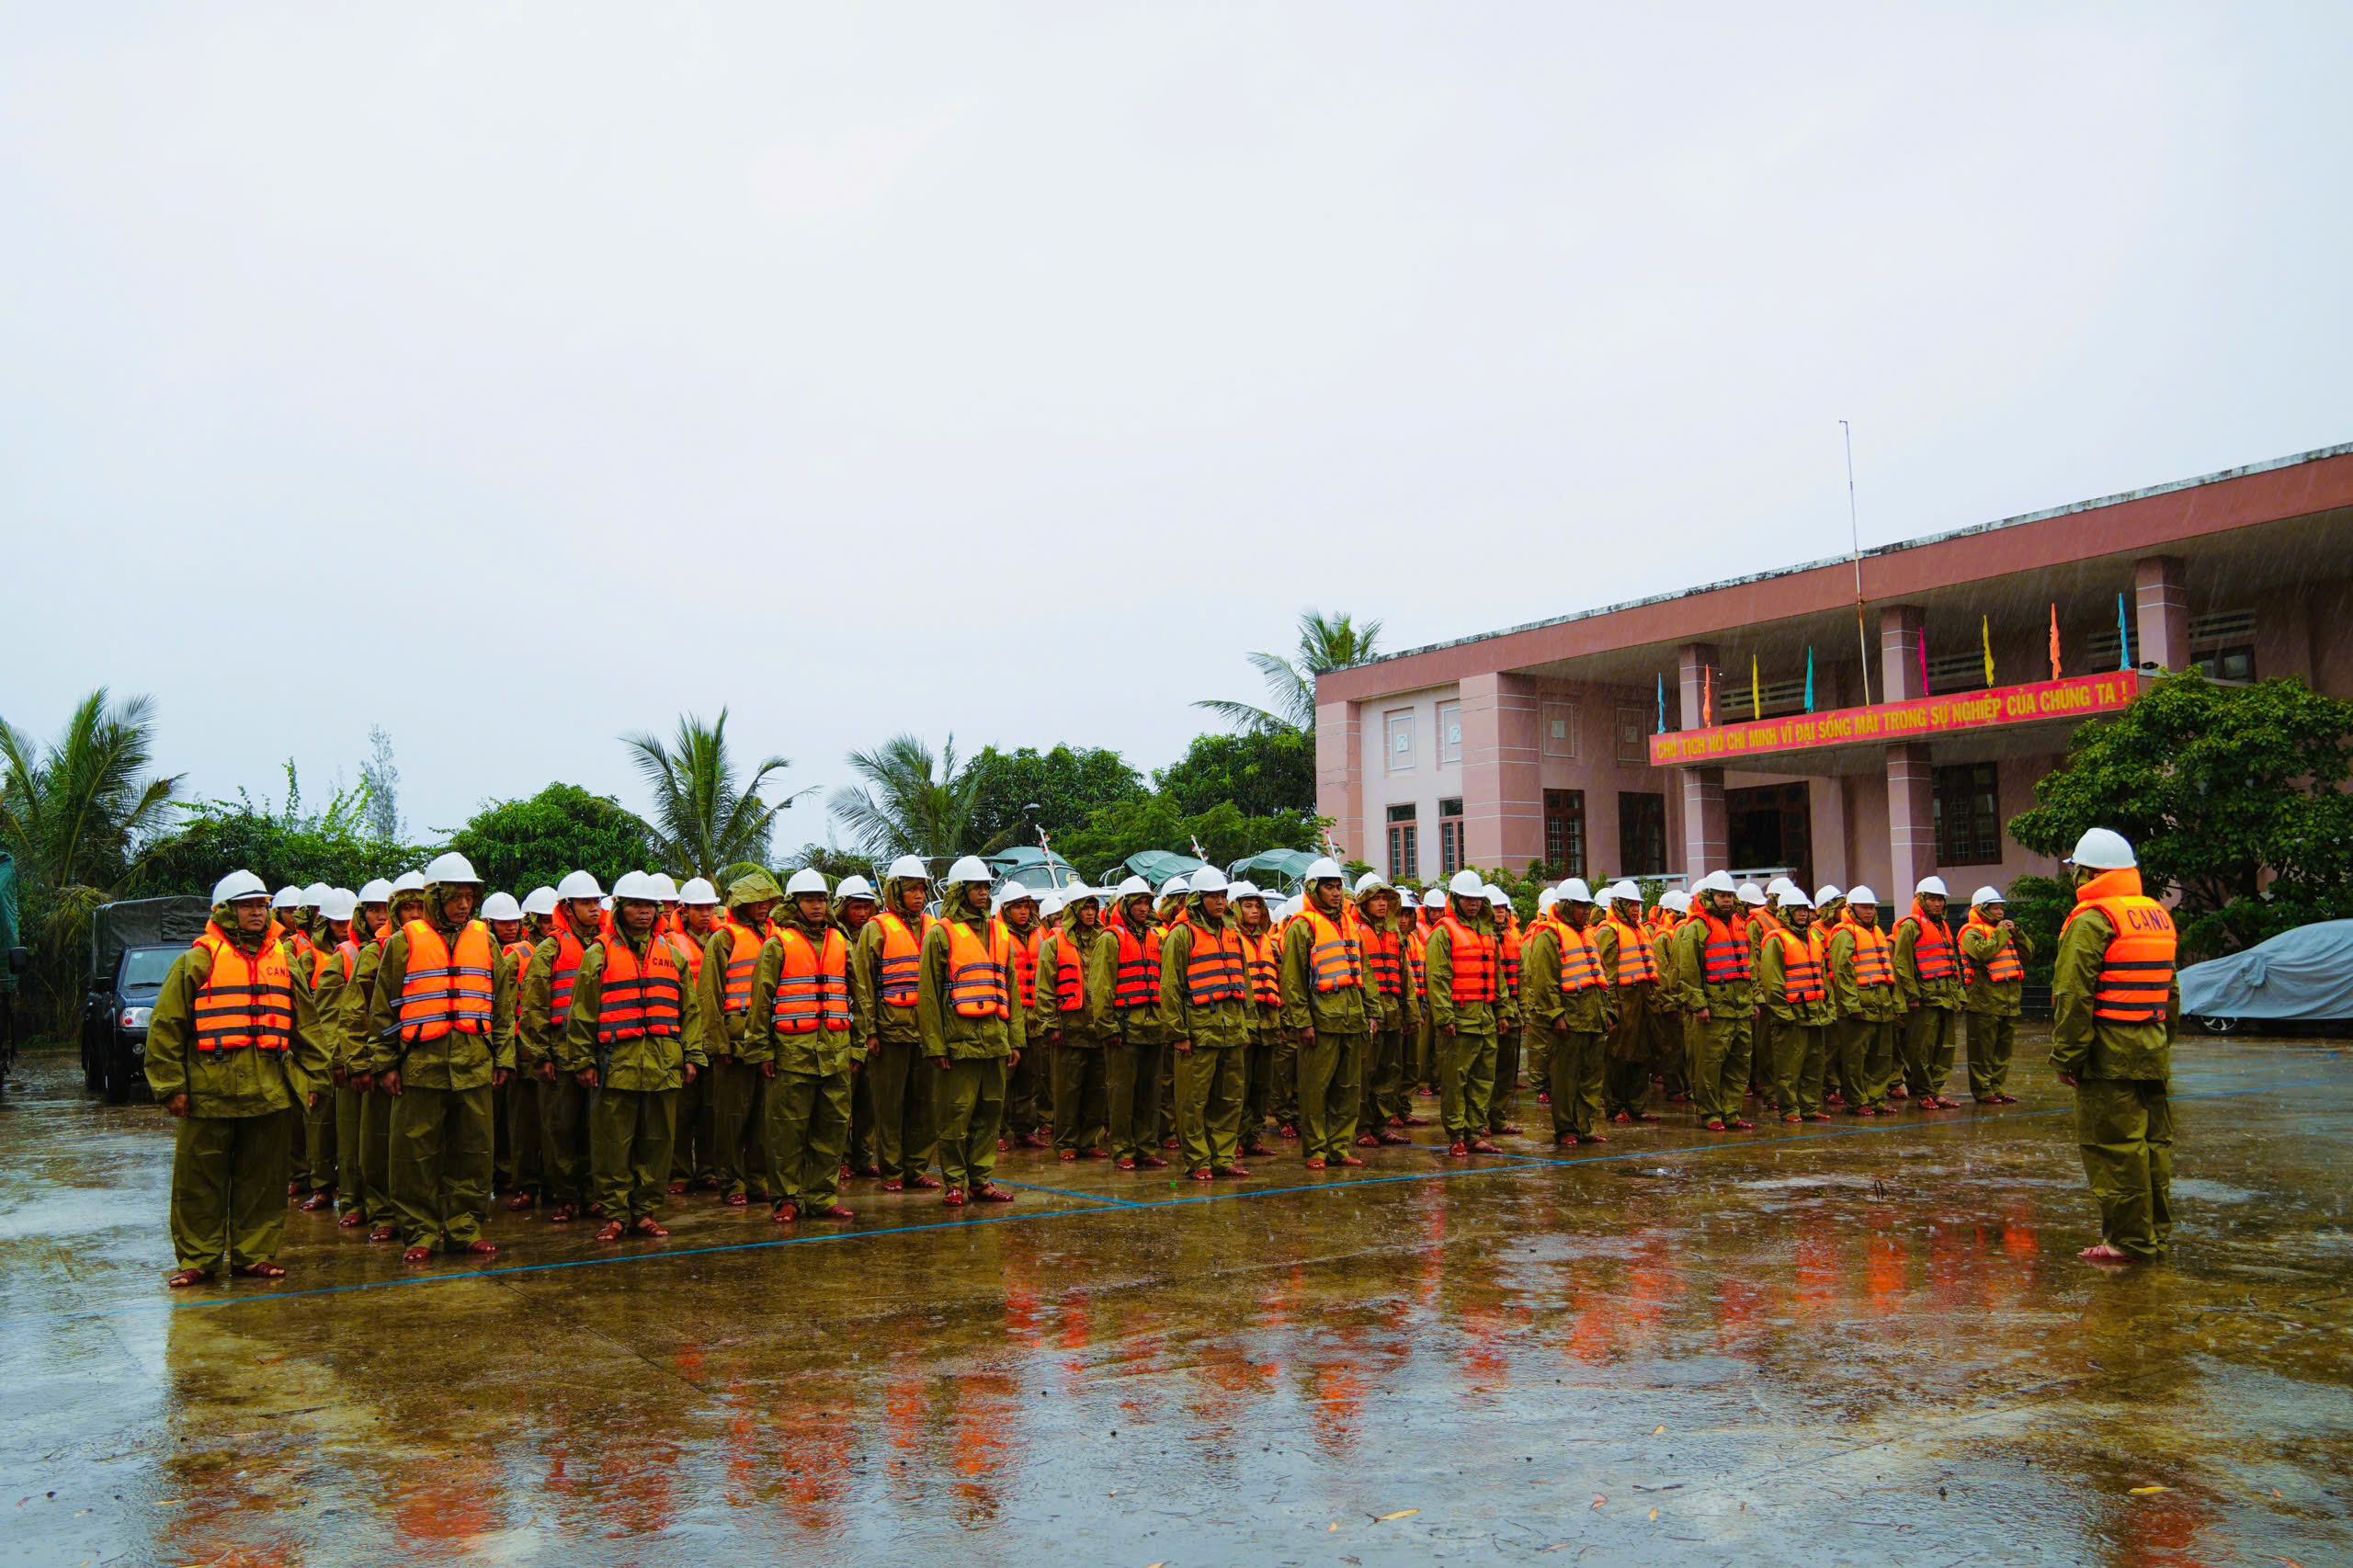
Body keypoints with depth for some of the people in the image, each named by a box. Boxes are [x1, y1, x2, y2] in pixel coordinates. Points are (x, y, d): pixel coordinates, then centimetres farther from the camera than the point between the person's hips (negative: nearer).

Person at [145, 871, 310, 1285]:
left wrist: (306, 1074, 12)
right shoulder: (198, 960, 1)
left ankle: (254, 1254, 17)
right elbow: (165, 1025, -1)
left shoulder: (283, 961, 14)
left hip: (269, 1091, 4)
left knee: (262, 1177, 8)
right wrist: (171, 1085, -5)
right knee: (201, 1178, 2)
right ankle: (196, 1259, 12)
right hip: (209, 1090, -4)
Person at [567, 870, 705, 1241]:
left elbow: (690, 1010, 16)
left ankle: (646, 1211, 16)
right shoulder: (599, 954, 5)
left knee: (657, 1142, 6)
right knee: (613, 1144, 0)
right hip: (616, 1064, -3)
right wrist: (582, 1061, -1)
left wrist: (692, 1055, 9)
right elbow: (581, 1014, 4)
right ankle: (615, 1214, 10)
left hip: (664, 1066, 3)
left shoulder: (673, 956, 14)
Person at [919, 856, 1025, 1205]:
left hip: (995, 1041, 6)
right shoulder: (941, 934, -2)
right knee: (957, 1114, -2)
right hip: (959, 1041, -6)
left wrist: (1015, 1039, 13)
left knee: (991, 1111, 8)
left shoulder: (999, 934, 16)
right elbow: (928, 994, -5)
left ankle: (981, 1179, 17)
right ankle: (955, 1182, 8)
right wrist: (935, 1045, -10)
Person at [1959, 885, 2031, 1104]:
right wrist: (2000, 933, -14)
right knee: (1983, 1049, -4)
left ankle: (1998, 1088, 21)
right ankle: (1982, 1090, 1)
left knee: (2003, 1049, 13)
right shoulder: (1972, 932, -6)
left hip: (2009, 1001, 8)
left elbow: (2028, 952, 17)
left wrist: (2016, 933, 2)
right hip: (1984, 1002, -8)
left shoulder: (2004, 930, 20)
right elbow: (1984, 951, -25)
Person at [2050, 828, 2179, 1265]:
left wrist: (2066, 1056, -13)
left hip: (2110, 1051, -9)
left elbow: (2073, 994, -17)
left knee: (2113, 1146, -3)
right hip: (2154, 1049, 9)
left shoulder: (2092, 920, -12)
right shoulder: (2159, 916, 15)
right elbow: (2170, 991, 22)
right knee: (2153, 1143, 14)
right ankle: (2155, 1234, 23)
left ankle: (2129, 1241, -1)